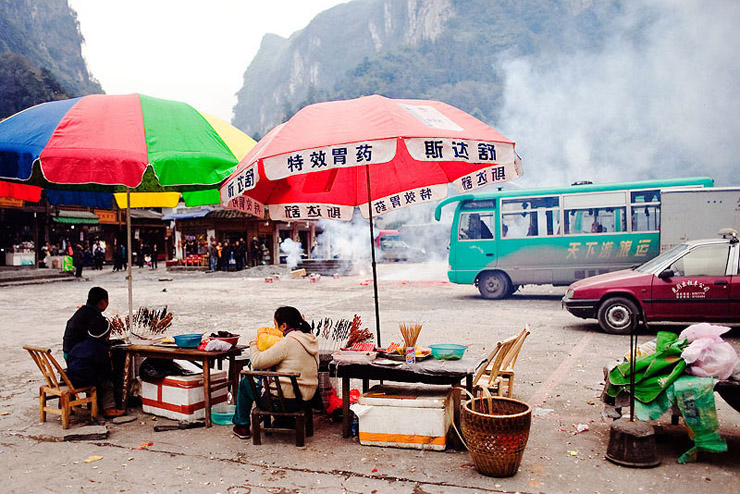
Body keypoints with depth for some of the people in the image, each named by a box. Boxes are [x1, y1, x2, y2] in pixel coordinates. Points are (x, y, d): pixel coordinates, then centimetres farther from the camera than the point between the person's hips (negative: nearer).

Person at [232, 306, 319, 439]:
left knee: (245, 383, 16)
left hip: (286, 399, -8)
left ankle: (242, 426, 29)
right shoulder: (311, 340, 5)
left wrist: (254, 344, 4)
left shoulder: (287, 342, -20)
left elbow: (257, 362, -15)